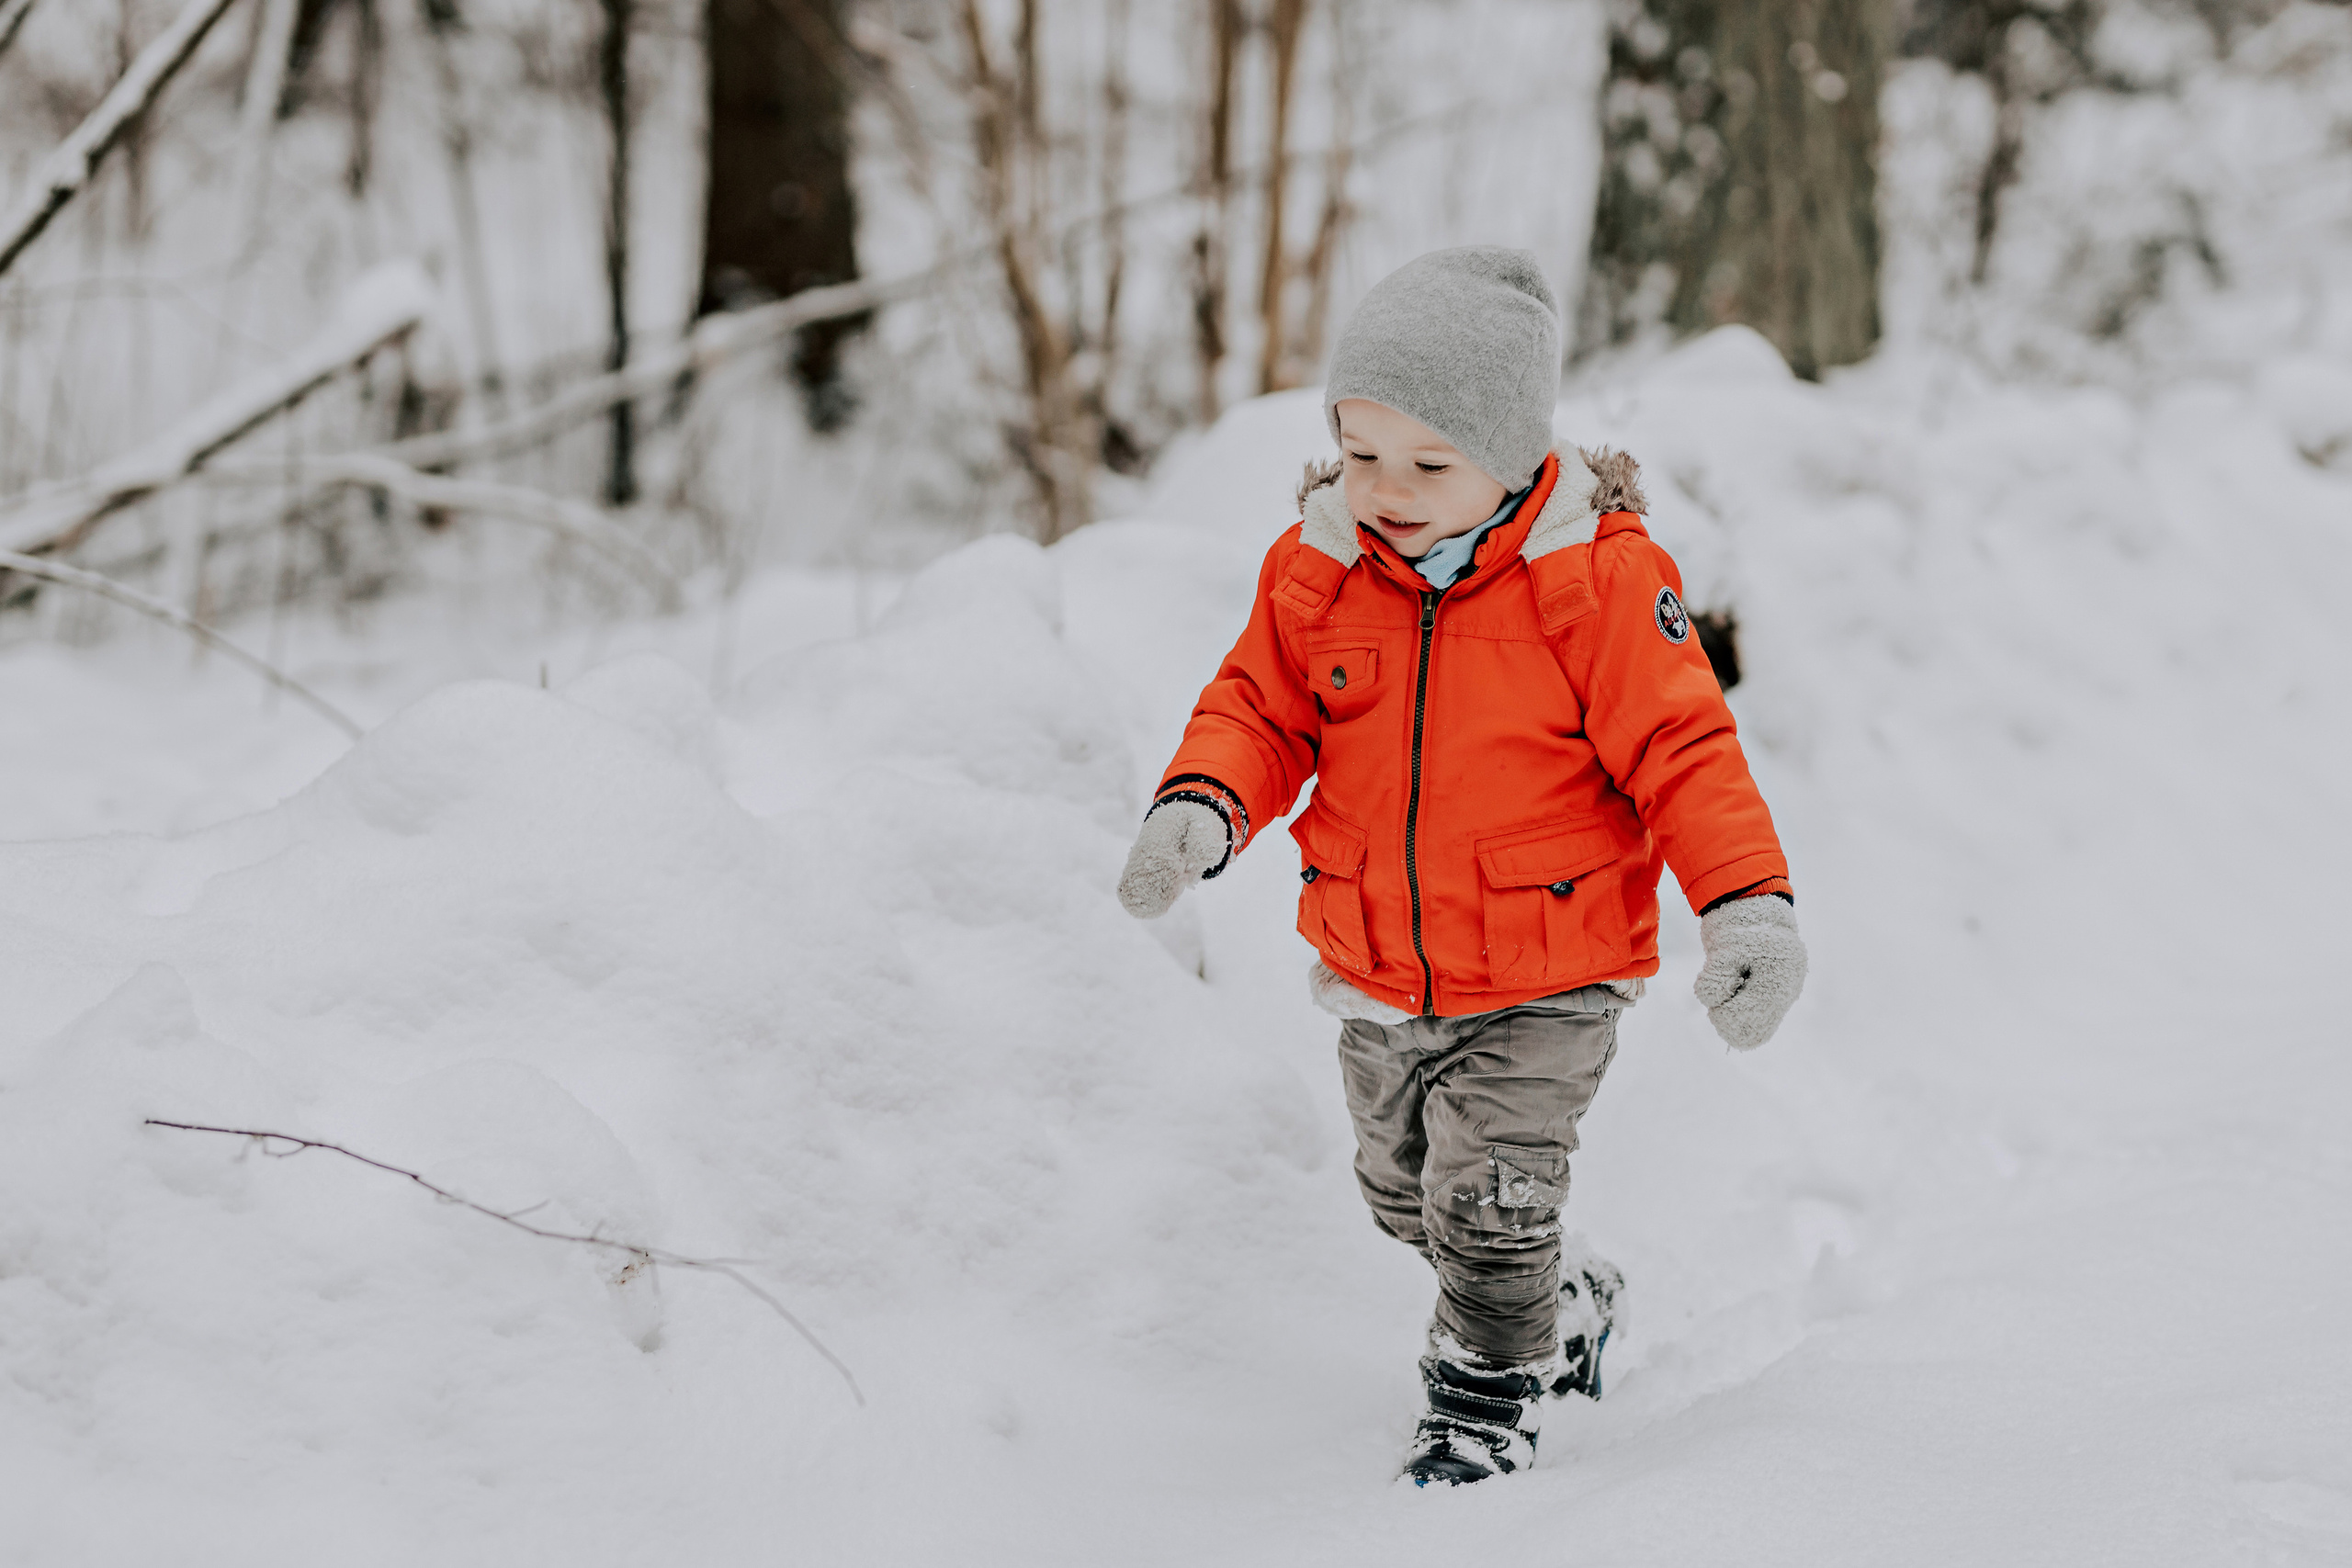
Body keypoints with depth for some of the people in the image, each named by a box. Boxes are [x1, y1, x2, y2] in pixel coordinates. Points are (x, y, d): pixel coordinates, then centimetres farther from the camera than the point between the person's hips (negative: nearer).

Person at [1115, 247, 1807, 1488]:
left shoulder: (1598, 576, -18)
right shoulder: (1315, 568, -7)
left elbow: (1681, 747, -16)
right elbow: (1259, 711, 1)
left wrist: (1747, 906, -26)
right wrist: (1199, 810, -20)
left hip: (1548, 979, -5)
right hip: (1376, 977, 6)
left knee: (1489, 1206, -8)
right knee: (1408, 1202, 21)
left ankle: (1485, 1398, 18)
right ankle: (1558, 1309, 47)